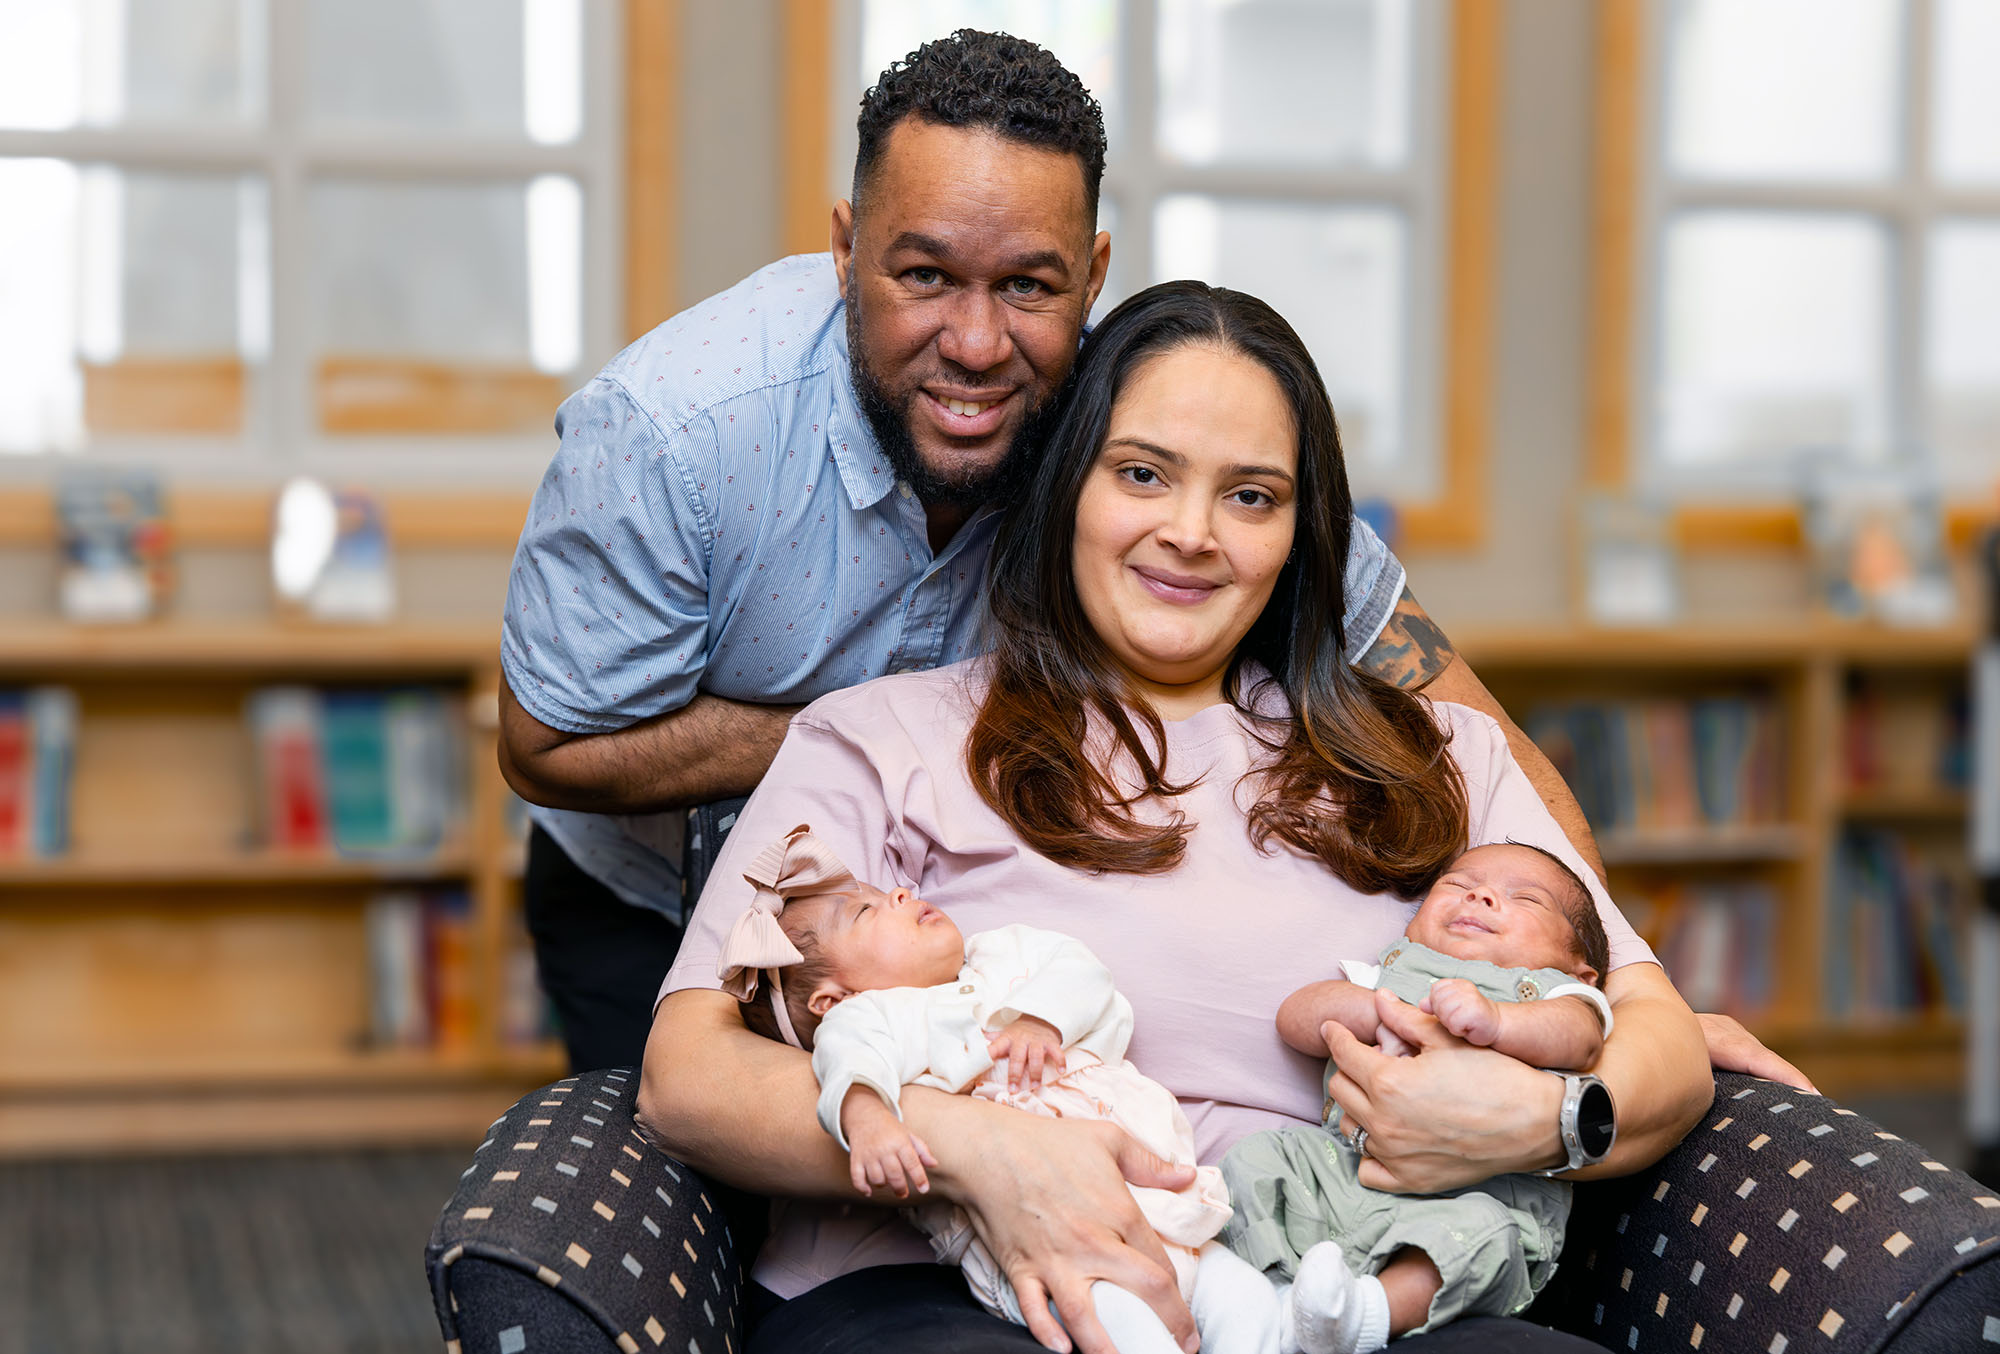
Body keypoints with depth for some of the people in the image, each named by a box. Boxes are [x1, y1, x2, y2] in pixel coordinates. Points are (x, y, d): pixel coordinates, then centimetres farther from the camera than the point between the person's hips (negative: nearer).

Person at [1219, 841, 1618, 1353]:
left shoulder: (1553, 990, 18)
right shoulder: (1381, 977, 27)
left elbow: (1579, 1037, -7)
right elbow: (1296, 1015, 10)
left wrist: (1495, 1020, -27)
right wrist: (1377, 1012, -9)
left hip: (1483, 1191, -4)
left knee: (1480, 1235, -34)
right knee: (1257, 1157, -13)